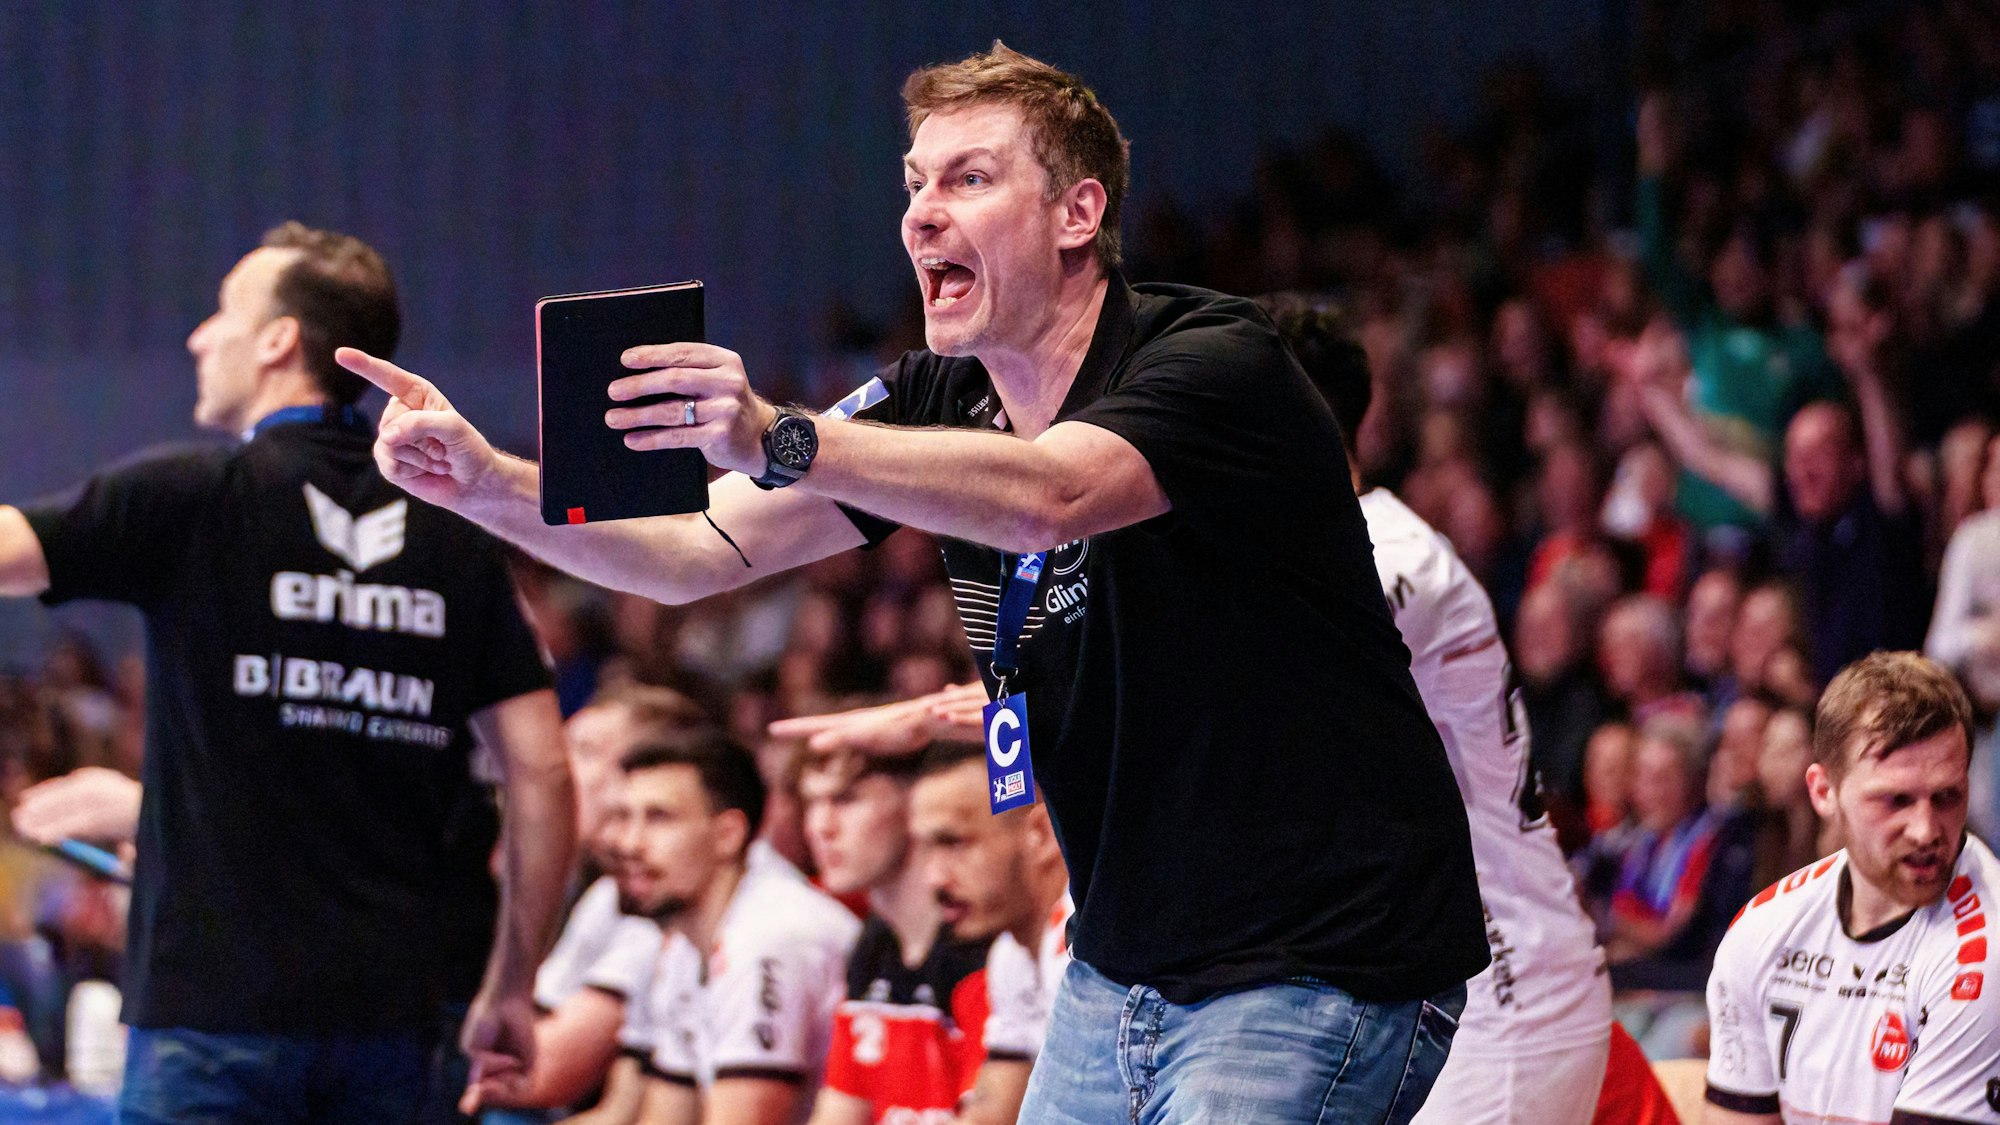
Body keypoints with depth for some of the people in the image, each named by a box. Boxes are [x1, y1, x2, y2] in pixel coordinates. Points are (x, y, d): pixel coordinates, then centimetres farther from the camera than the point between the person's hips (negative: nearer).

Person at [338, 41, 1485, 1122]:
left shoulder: (1219, 364, -17)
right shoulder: (939, 403, 5)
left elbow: (1048, 498, -37)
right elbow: (698, 551, -1)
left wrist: (780, 441, -50)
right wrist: (491, 483, -18)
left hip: (1320, 970, -7)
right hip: (1123, 974, 7)